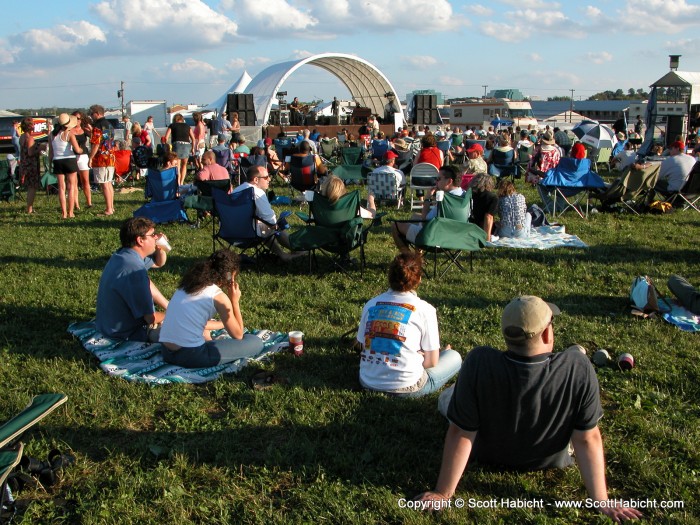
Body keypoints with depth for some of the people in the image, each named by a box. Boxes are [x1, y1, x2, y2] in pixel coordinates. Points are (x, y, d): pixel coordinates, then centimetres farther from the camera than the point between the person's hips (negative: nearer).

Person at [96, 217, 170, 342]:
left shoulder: (123, 255, -2)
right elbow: (151, 318, -26)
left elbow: (159, 263, 17)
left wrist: (161, 248, -5)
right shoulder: (134, 271, -31)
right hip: (125, 335, -9)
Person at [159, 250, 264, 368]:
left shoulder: (190, 284, 12)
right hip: (190, 356, -8)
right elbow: (238, 335, 2)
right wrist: (235, 301, 8)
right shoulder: (219, 296, -8)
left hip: (167, 352, 8)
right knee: (256, 343, -1)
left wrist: (223, 324, 35)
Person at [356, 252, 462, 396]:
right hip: (405, 387, -5)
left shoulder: (371, 304, 2)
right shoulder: (425, 309, -10)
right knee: (454, 357, 17)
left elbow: (362, 345, 9)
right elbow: (432, 362, -8)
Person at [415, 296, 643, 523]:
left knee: (446, 399, 26)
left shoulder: (479, 363, -36)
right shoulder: (579, 369, -33)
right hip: (547, 462, 1)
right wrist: (601, 502, -15)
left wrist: (443, 494, -19)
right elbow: (587, 439, -26)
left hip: (488, 458, -1)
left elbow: (460, 434, -29)